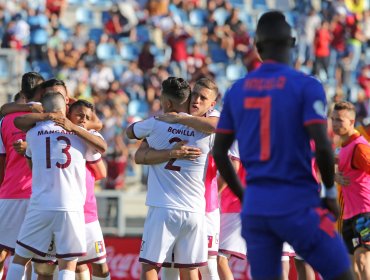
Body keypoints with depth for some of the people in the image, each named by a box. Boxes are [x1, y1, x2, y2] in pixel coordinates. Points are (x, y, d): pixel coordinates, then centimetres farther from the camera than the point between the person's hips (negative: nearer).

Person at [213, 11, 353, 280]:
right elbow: (322, 146, -15)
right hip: (298, 205, -5)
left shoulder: (237, 91, 9)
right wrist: (330, 192, 0)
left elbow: (219, 152, 12)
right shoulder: (306, 86, -6)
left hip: (255, 206, 5)